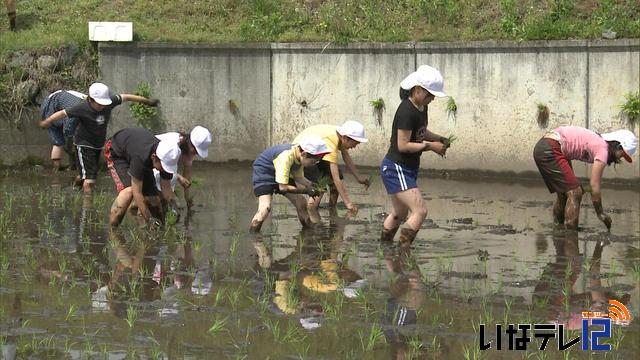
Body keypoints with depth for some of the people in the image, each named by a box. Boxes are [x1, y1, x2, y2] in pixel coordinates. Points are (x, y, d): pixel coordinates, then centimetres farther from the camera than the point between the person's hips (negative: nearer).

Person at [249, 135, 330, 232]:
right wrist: (306, 190, -30)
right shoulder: (286, 157, -37)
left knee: (301, 202, 4)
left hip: (281, 175, 8)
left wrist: (311, 185, -15)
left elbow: (298, 177, 3)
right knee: (265, 207, -26)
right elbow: (283, 187, -35)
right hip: (263, 172, -8)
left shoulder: (300, 156, -12)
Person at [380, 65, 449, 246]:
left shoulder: (422, 107, 6)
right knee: (420, 211, -16)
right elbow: (403, 145, -23)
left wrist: (437, 138, 4)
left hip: (408, 169, 10)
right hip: (396, 169, -10)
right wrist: (430, 146, -18)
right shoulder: (406, 111, -23)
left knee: (399, 214, 19)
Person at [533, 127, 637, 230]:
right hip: (550, 150, -10)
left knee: (563, 193, 18)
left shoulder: (598, 141, 17)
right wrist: (600, 214, -1)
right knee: (575, 193, -8)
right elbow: (594, 186, -9)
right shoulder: (602, 149, -10)